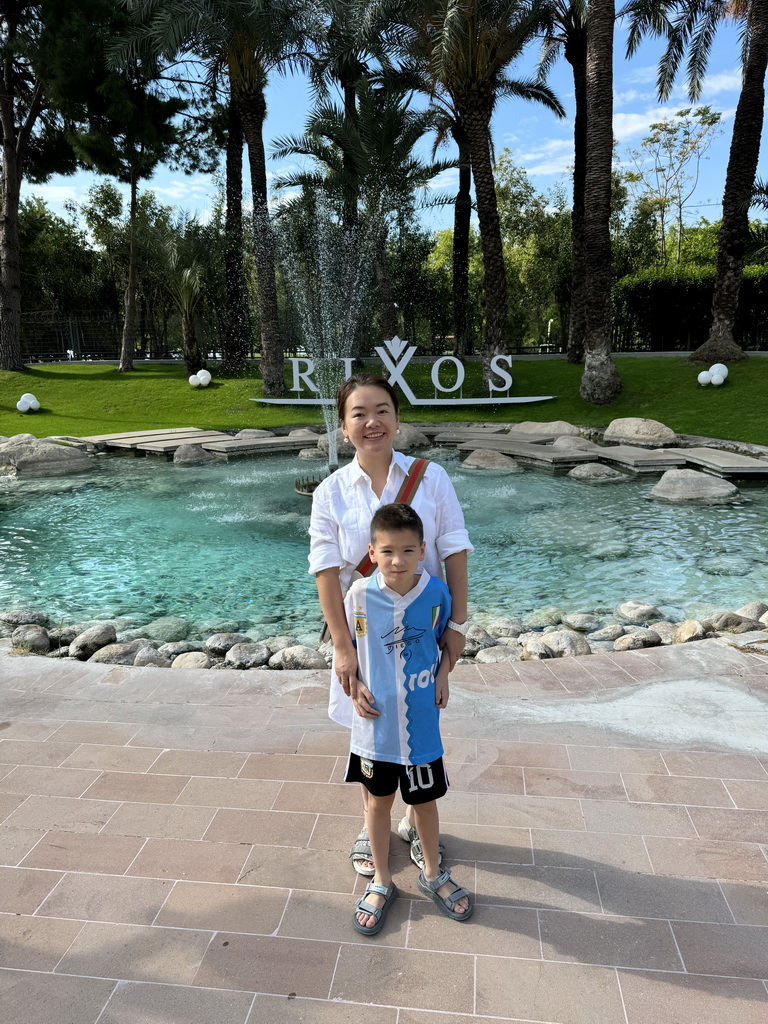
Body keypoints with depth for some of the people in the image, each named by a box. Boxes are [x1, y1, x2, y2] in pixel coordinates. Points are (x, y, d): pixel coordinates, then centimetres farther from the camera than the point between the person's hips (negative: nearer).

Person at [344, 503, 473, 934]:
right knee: (379, 800, 17)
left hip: (422, 723, 0)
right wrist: (355, 689, -11)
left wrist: (443, 676, -6)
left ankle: (433, 875, 44)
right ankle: (382, 882, 40)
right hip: (376, 721, 0)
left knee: (426, 799, 18)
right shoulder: (360, 595, -15)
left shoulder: (436, 592, -12)